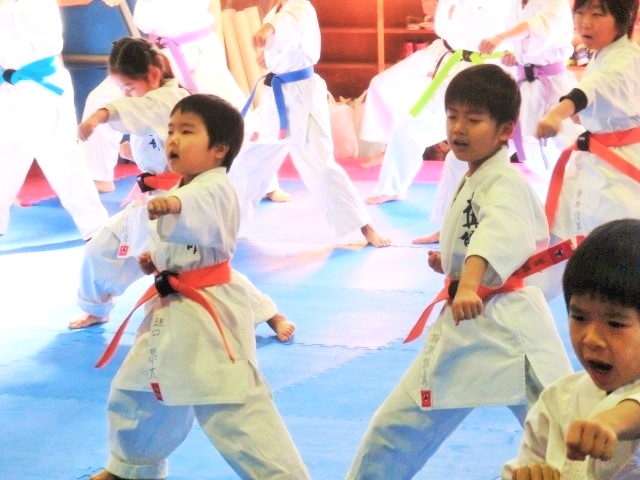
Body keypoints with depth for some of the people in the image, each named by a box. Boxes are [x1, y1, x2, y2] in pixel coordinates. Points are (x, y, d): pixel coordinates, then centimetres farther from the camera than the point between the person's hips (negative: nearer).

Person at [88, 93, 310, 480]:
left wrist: (173, 204, -65)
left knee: (237, 411, -17)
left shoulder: (215, 190, -18)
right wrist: (158, 258, 8)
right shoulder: (185, 190, 12)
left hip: (208, 314, -10)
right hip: (171, 310, 10)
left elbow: (195, 210, -43)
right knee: (136, 393, 25)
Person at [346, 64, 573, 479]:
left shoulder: (506, 184, -16)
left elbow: (498, 235, -38)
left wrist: (469, 285, -54)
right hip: (460, 326, 9)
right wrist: (452, 265, 10)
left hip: (507, 327, -9)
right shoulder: (471, 181, 12)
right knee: (397, 426, 14)